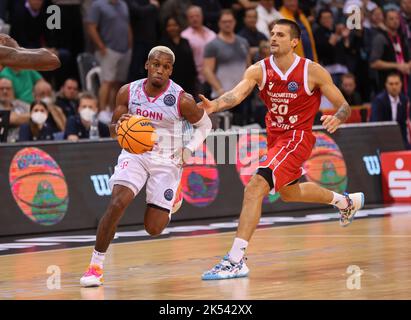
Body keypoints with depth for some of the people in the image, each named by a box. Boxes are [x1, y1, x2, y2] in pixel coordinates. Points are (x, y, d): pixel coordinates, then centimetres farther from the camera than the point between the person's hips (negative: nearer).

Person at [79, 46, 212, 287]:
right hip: (135, 153, 1)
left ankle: (169, 204, 36)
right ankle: (96, 265, -13)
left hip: (167, 161, -1)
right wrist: (119, 126, -21)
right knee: (117, 204, -24)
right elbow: (113, 129, 3)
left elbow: (205, 125, 1)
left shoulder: (182, 100, -16)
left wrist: (189, 149, -14)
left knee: (154, 229, -2)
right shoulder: (128, 92, -7)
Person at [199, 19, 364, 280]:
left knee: (255, 187, -24)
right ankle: (347, 201, 57)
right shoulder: (259, 70, -8)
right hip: (275, 137, 7)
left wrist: (337, 119, -33)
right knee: (289, 192, 29)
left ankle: (236, 260, -27)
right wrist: (214, 106, -48)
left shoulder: (313, 72, -15)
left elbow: (344, 106, -9)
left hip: (297, 138, -7)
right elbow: (237, 93, -26)